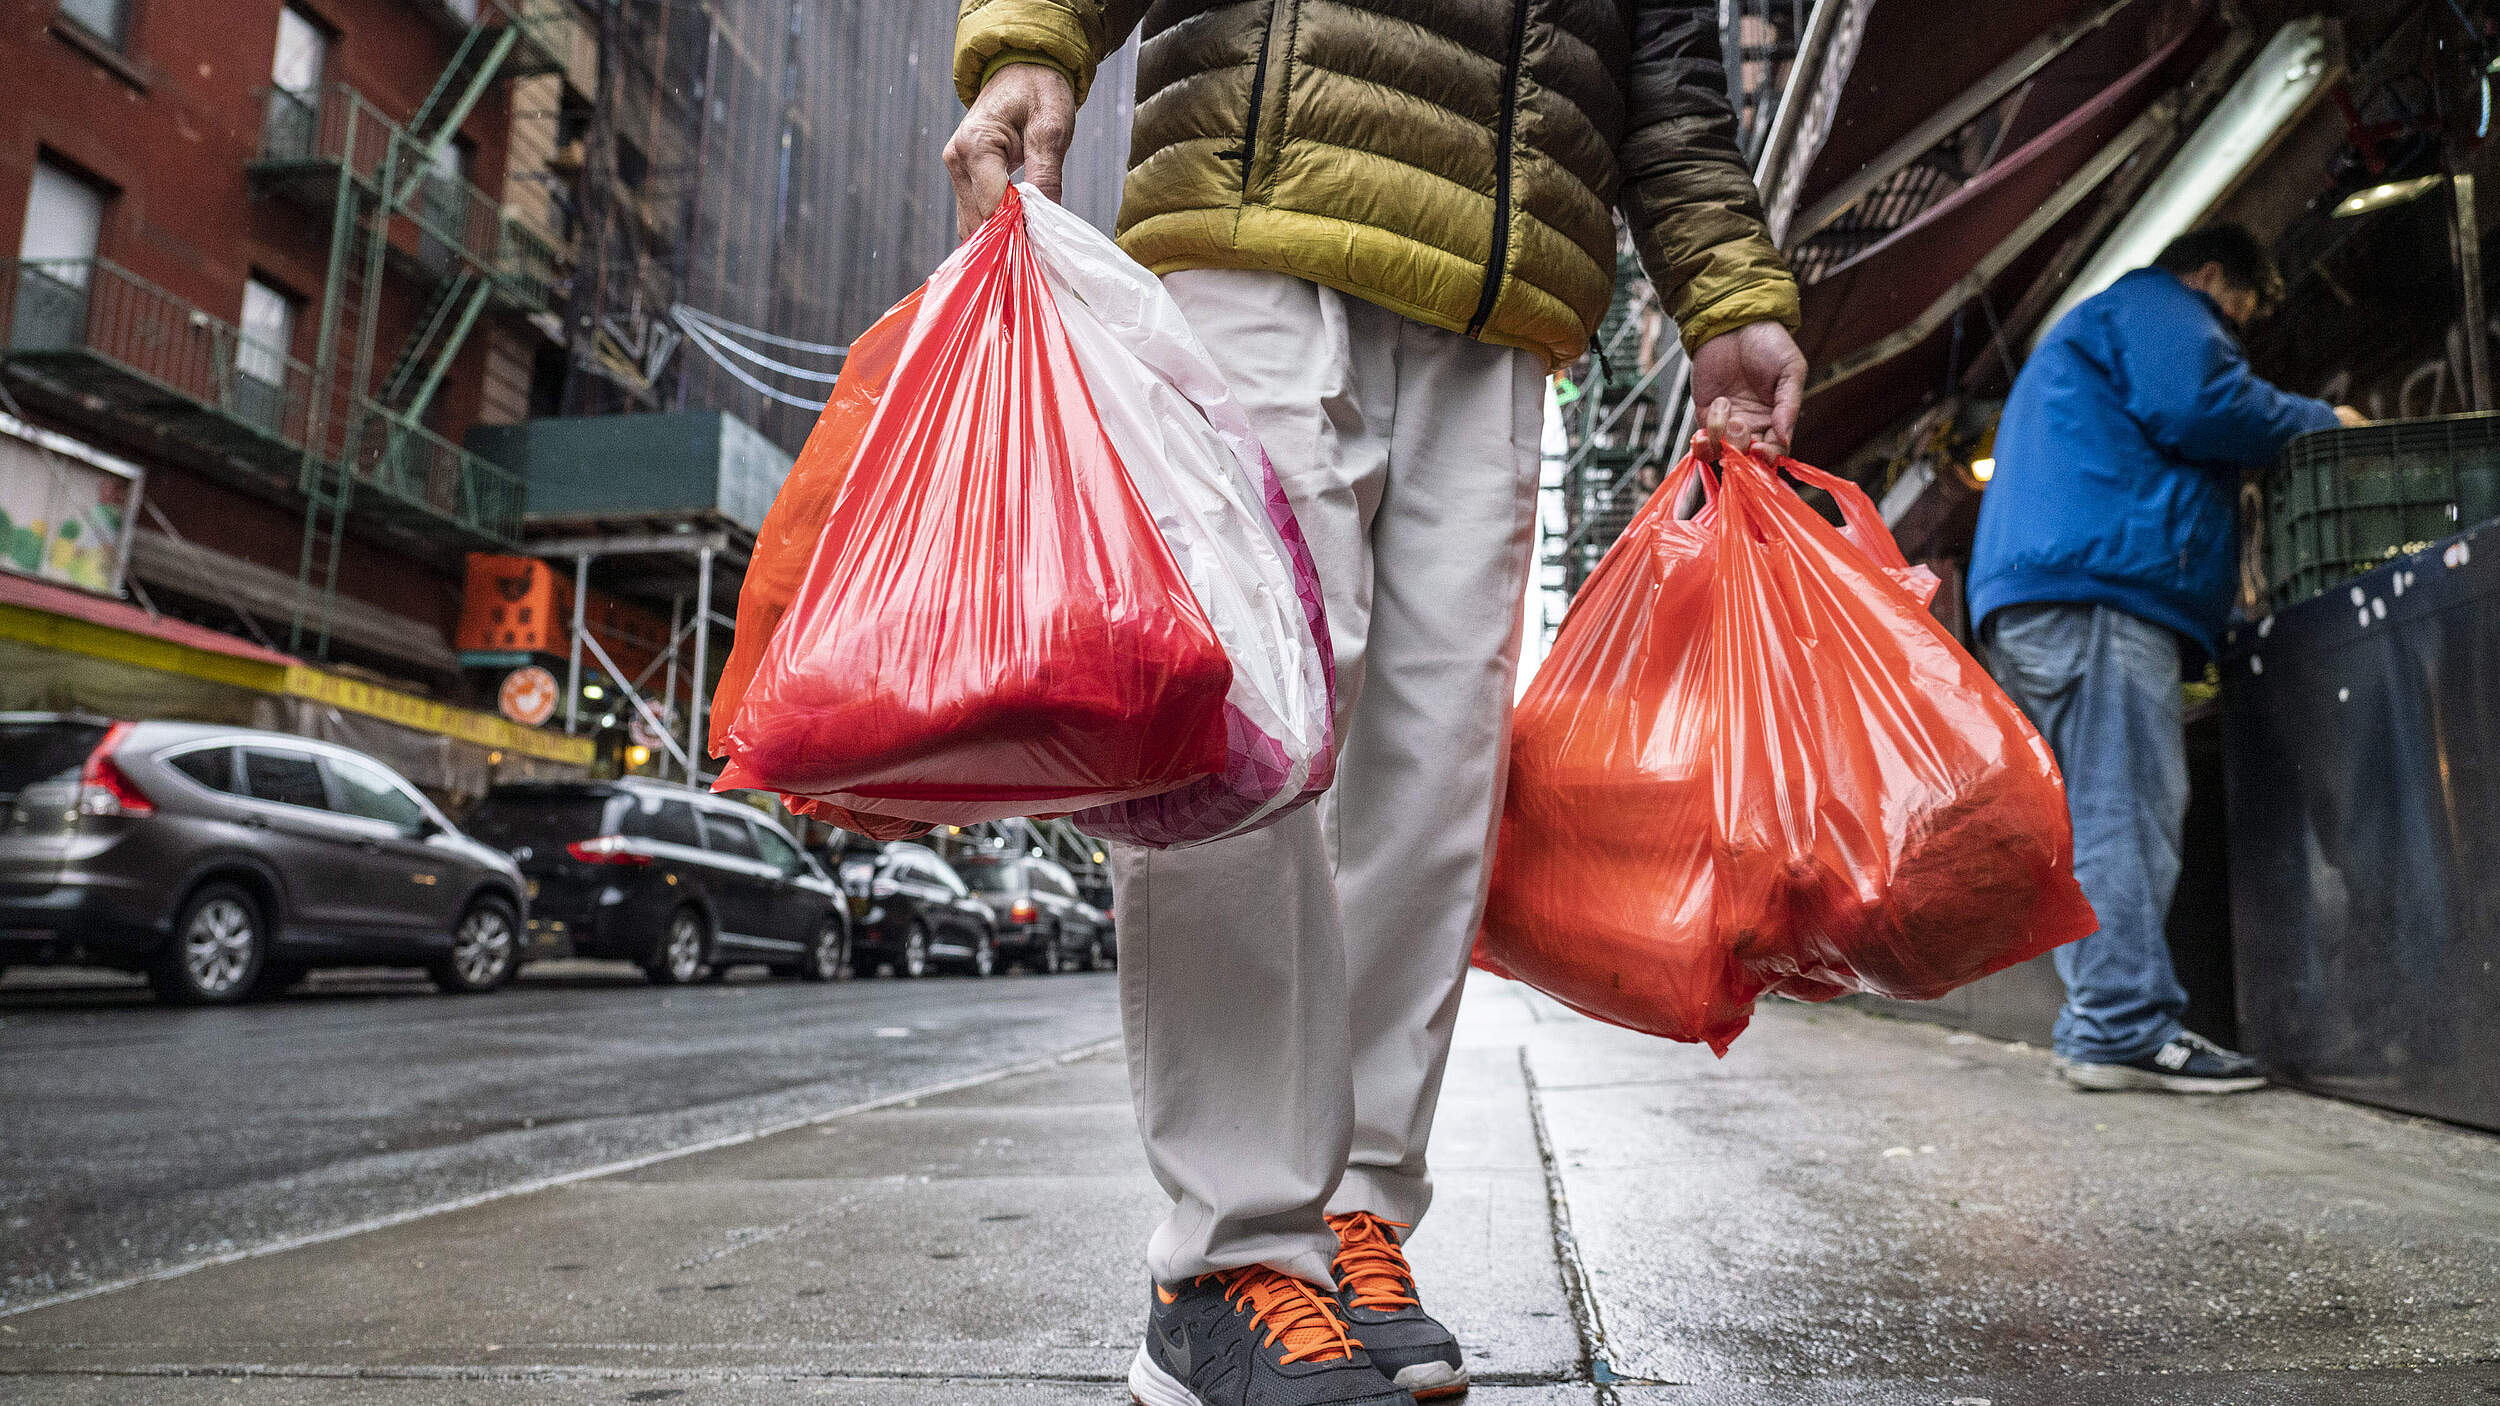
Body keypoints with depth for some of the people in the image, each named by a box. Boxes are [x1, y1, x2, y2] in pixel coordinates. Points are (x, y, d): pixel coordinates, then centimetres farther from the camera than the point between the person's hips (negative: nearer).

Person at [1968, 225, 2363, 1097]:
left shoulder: (2084, 336, 40)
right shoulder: (2159, 307, 9)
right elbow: (2198, 405, -8)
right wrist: (2324, 423, 6)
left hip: (2024, 605, 10)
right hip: (2097, 581, -10)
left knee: (2090, 819, 5)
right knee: (2124, 811, -15)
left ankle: (2096, 1026, 4)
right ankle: (2128, 1026, -18)